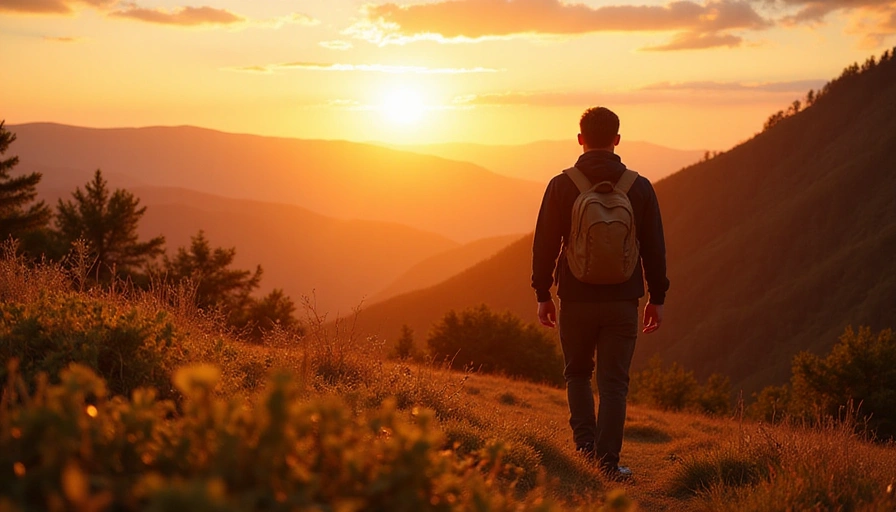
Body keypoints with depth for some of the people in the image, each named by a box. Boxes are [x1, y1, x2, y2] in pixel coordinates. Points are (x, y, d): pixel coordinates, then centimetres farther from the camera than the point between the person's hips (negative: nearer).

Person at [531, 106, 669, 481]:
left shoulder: (561, 186, -4)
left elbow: (545, 244, -2)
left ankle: (585, 444, 6)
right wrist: (657, 298, 12)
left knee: (577, 374, 19)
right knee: (613, 382, 5)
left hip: (576, 299, 0)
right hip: (622, 301, 0)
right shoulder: (640, 188, 0)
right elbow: (654, 249, 4)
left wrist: (542, 294, 7)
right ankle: (608, 462, 1)